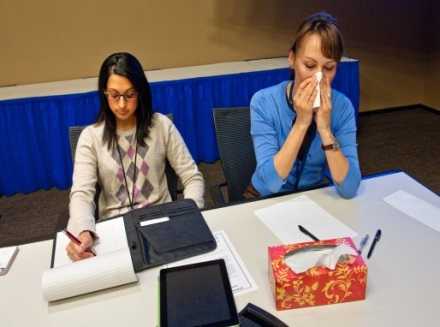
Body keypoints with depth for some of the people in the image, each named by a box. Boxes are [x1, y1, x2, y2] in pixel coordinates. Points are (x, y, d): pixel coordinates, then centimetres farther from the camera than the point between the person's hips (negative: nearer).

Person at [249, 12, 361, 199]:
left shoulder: (342, 107, -10)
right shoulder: (264, 102, -16)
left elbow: (349, 189, -17)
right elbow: (271, 182, -21)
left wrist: (325, 129, -26)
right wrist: (301, 123, -27)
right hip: (265, 199, -1)